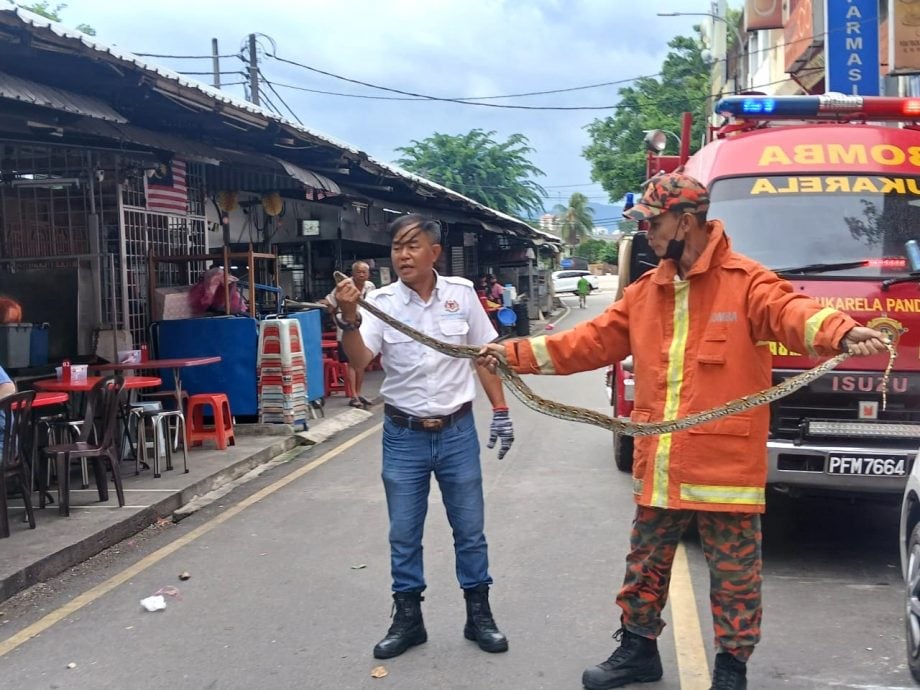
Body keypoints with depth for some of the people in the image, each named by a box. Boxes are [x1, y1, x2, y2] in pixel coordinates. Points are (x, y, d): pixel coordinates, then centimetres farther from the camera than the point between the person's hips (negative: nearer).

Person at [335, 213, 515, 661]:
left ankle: (479, 614, 26)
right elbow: (359, 359, -18)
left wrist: (500, 410, 3)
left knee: (469, 530, 10)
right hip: (404, 436, 0)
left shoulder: (461, 293, -3)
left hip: (457, 432, 0)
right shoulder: (382, 302, -6)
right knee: (403, 534, 10)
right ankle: (407, 618, 25)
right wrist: (349, 318, -35)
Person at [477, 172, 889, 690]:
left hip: (726, 464, -5)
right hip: (659, 465, 6)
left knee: (734, 574, 8)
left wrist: (843, 333, -47)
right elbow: (592, 340, 13)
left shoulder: (746, 281, -8)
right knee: (646, 566, 18)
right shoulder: (645, 292, 11)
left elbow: (789, 311, -25)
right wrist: (518, 354, 9)